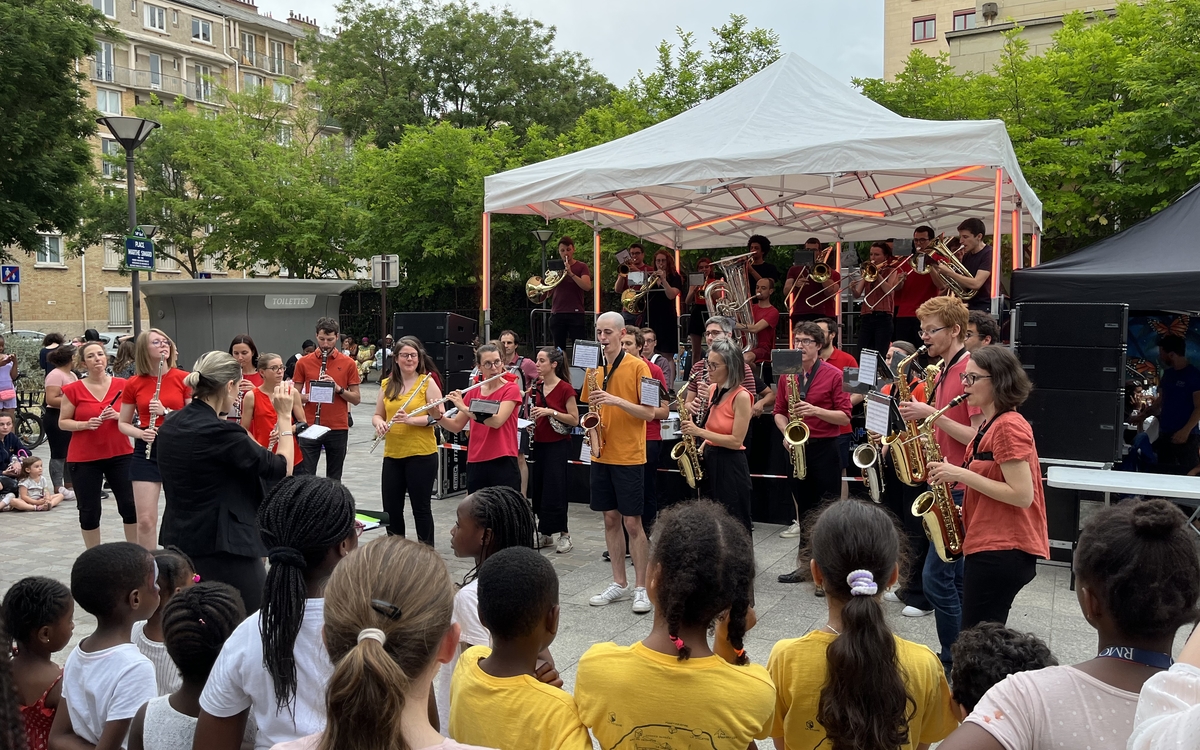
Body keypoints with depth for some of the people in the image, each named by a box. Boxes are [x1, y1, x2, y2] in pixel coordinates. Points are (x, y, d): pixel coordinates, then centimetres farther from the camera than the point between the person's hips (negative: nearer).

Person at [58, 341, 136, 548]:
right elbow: (63, 422, 2)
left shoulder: (122, 385, 2)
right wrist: (85, 424, -16)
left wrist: (117, 416, -12)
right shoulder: (73, 390, -3)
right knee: (89, 510, 5)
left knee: (130, 505, 0)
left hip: (120, 454, 1)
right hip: (84, 459, -1)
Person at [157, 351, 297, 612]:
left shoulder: (169, 427, 5)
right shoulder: (221, 432, -20)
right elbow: (281, 470, -13)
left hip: (178, 544, 8)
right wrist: (285, 416, -7)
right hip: (226, 549, -8)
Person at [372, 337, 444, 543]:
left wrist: (410, 419, -23)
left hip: (422, 454, -5)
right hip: (392, 455, 5)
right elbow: (377, 415, 15)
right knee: (390, 508, 10)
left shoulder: (427, 382, -4)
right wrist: (380, 423, -9)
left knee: (421, 507, 3)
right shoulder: (387, 384, 9)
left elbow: (439, 416, -11)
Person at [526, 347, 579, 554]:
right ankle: (544, 530, 21)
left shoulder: (565, 388, -11)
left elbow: (574, 420, -12)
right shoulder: (536, 386, 7)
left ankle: (563, 533, 6)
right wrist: (530, 416, -3)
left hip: (558, 445, -6)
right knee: (537, 488, 9)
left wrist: (551, 412, -22)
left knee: (555, 489, -5)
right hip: (538, 443, 7)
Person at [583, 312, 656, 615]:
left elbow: (649, 412, -12)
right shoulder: (594, 369, 9)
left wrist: (616, 400, -23)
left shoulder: (637, 366, -7)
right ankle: (619, 583, 20)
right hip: (601, 455, 6)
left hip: (629, 456, -5)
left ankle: (641, 588, 8)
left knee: (632, 521, -2)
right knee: (610, 518, 10)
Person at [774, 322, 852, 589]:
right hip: (796, 448, 5)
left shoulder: (833, 375, -6)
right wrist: (786, 433, -7)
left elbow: (845, 417, -9)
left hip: (824, 448, -5)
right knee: (802, 508, 14)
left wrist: (816, 410, -22)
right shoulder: (787, 375, 7)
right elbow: (779, 411, 12)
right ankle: (805, 565, 25)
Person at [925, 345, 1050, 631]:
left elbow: (1022, 495, -21)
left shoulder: (1008, 426, -16)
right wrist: (953, 476, 5)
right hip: (989, 544, 10)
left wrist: (960, 474, -20)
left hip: (1002, 551, -10)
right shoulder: (990, 425, 14)